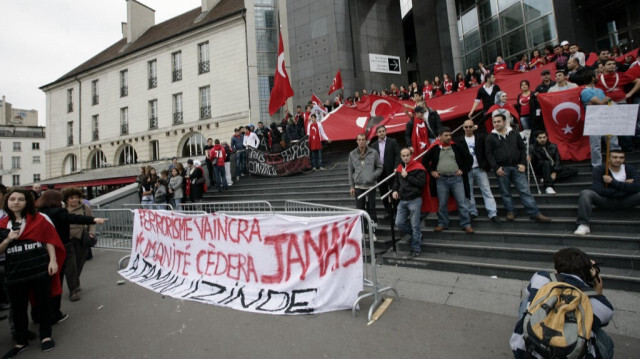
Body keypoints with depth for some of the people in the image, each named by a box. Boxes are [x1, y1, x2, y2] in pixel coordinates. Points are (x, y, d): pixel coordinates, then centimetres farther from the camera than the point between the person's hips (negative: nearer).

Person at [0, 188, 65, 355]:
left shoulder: (39, 219, -2)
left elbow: (49, 240, -3)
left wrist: (53, 261, -10)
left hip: (40, 267, -3)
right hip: (14, 271, 3)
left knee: (43, 302, 9)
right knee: (18, 307, 12)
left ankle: (46, 336, 26)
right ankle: (21, 341, 31)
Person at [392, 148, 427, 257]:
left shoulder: (418, 167, -8)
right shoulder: (399, 168, 12)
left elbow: (422, 182, -17)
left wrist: (407, 176, -18)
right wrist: (395, 190, 3)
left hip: (414, 200, -6)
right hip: (402, 200, 6)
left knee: (415, 226, 1)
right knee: (399, 223, 6)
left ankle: (416, 249, 18)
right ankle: (417, 234, 30)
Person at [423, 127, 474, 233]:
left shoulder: (456, 147, 4)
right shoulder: (435, 148, 2)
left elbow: (469, 158, 12)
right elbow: (425, 161, 11)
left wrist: (463, 170, 2)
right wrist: (431, 171, 2)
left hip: (456, 178, 0)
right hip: (441, 179, 0)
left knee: (462, 203, 1)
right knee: (442, 204, 8)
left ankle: (466, 224, 13)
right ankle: (442, 224, 21)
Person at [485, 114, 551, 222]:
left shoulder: (514, 134, 11)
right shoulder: (490, 137, 2)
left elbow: (522, 149, 12)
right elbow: (489, 154, -3)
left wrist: (523, 163, 0)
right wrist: (496, 168, -12)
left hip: (516, 167, 2)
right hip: (502, 169, -2)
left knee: (525, 190, 1)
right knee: (505, 192, 5)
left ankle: (535, 213, 6)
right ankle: (510, 212, 16)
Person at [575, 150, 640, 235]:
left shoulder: (630, 169, 2)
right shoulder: (599, 170, -7)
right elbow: (598, 190, -19)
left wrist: (613, 182, -18)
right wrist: (625, 186, -14)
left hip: (625, 201, 3)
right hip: (605, 201, -3)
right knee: (585, 193, -31)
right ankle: (583, 225, -35)